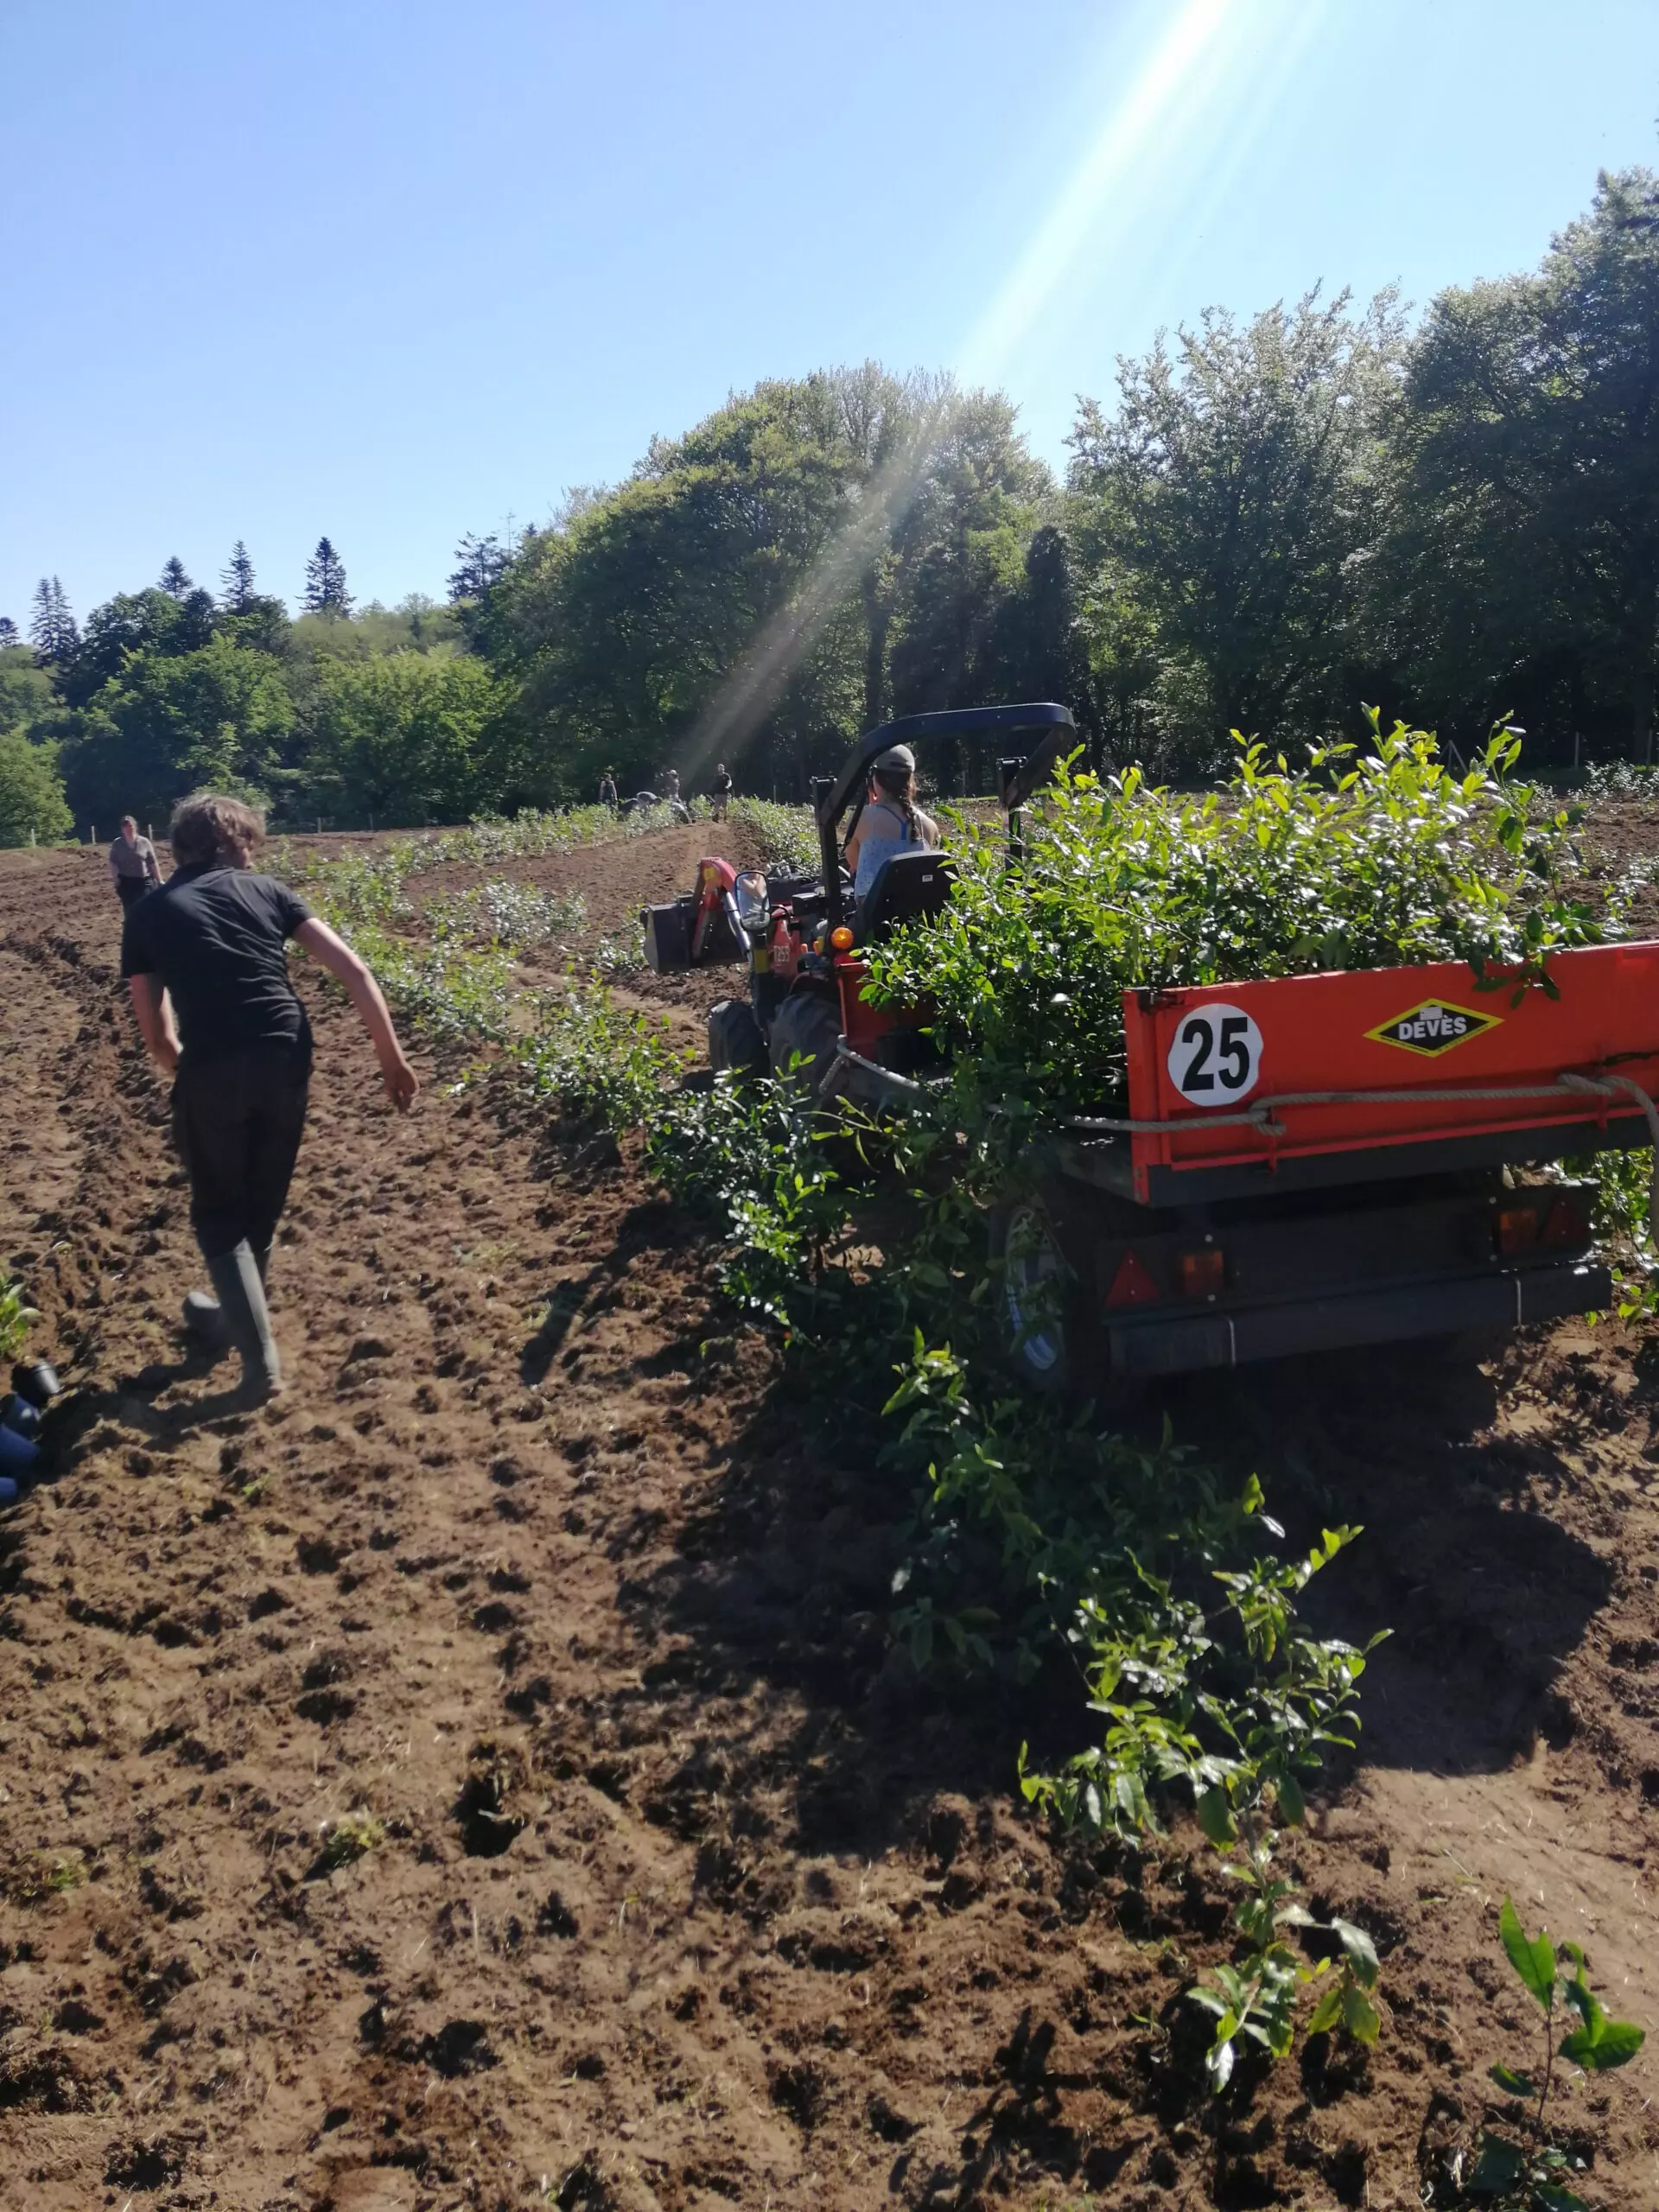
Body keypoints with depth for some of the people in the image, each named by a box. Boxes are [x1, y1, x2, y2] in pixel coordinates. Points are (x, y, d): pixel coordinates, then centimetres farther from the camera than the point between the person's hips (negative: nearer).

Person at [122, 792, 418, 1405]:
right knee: (261, 1203, 24)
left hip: (211, 1068, -2)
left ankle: (261, 1358, 10)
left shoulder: (147, 915, 13)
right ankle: (236, 1317, 45)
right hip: (286, 1057, 2)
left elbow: (158, 1038, 15)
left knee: (219, 1213, 17)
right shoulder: (265, 890, 14)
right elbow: (353, 970, 6)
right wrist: (391, 1058, 10)